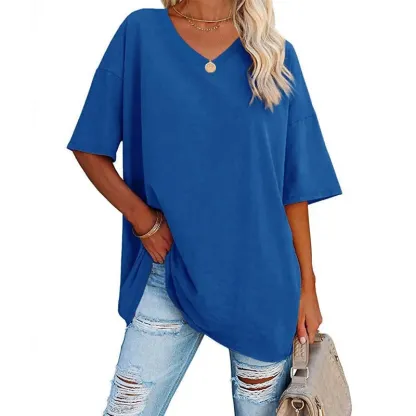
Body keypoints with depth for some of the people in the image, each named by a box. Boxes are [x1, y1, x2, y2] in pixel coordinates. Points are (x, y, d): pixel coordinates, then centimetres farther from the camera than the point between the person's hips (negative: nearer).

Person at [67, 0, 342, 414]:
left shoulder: (276, 55, 2)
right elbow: (91, 148, 2)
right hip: (169, 276, 0)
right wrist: (143, 219, -10)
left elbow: (293, 186, 3)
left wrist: (307, 285, 3)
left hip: (264, 282, 1)